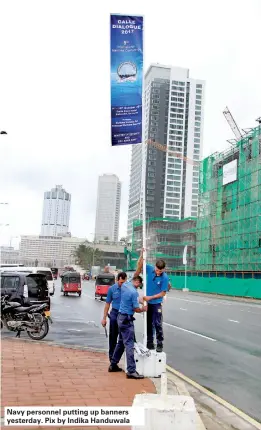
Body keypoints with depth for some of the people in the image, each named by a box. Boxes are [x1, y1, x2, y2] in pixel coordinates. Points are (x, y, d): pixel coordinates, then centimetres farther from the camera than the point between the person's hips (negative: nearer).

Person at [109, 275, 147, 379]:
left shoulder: (124, 285, 5)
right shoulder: (134, 292, -19)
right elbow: (136, 309, -14)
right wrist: (143, 309, 4)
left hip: (121, 317, 9)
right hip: (127, 319, -9)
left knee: (121, 342, 20)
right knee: (129, 344, -8)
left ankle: (113, 365, 28)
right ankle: (131, 371, -8)